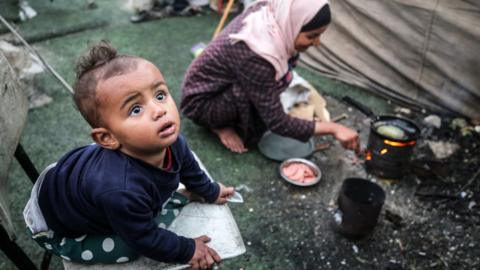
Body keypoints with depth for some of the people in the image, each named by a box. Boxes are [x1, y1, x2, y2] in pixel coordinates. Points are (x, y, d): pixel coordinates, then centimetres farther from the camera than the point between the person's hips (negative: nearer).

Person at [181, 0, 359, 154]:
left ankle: (229, 118, 4)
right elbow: (277, 122, -30)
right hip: (200, 103, -8)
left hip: (219, 85, 9)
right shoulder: (255, 57, -37)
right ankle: (222, 126, -6)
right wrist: (333, 128, -29)